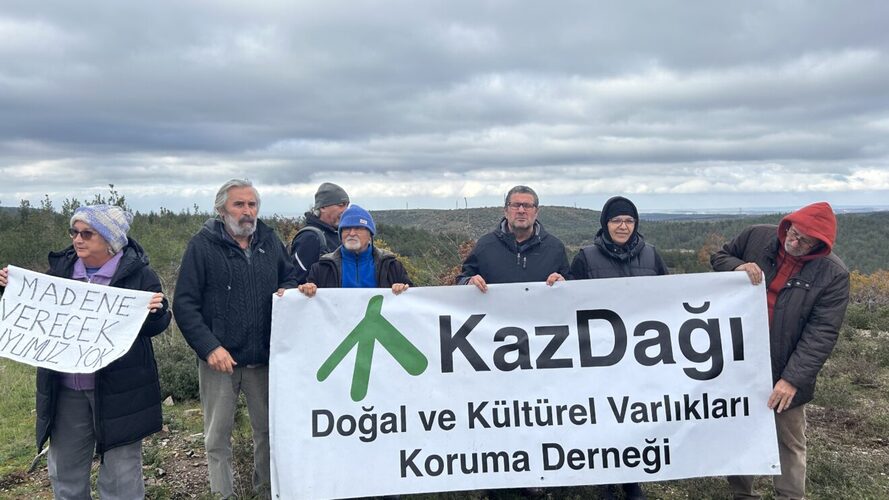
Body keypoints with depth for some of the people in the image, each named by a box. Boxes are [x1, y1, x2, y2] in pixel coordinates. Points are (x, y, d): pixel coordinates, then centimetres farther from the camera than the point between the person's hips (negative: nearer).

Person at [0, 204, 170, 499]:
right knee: (65, 470, 19)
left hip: (118, 391, -4)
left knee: (121, 473, 8)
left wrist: (155, 311, -28)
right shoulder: (60, 268, 5)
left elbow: (156, 326, -6)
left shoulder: (138, 274, -8)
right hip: (66, 390, 5)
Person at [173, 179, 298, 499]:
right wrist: (209, 347, -18)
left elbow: (290, 277, 18)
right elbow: (184, 304, -9)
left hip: (264, 357, 4)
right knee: (218, 436, 10)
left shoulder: (270, 241, 6)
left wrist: (289, 290, -6)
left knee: (268, 429, 14)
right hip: (220, 358, -3)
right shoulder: (202, 245, -7)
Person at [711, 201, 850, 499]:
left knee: (789, 442, 11)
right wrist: (738, 266, -14)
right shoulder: (756, 237, -5)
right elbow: (719, 257, 10)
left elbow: (822, 333, -16)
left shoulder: (833, 274, -13)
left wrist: (793, 378, -23)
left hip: (785, 374, -3)